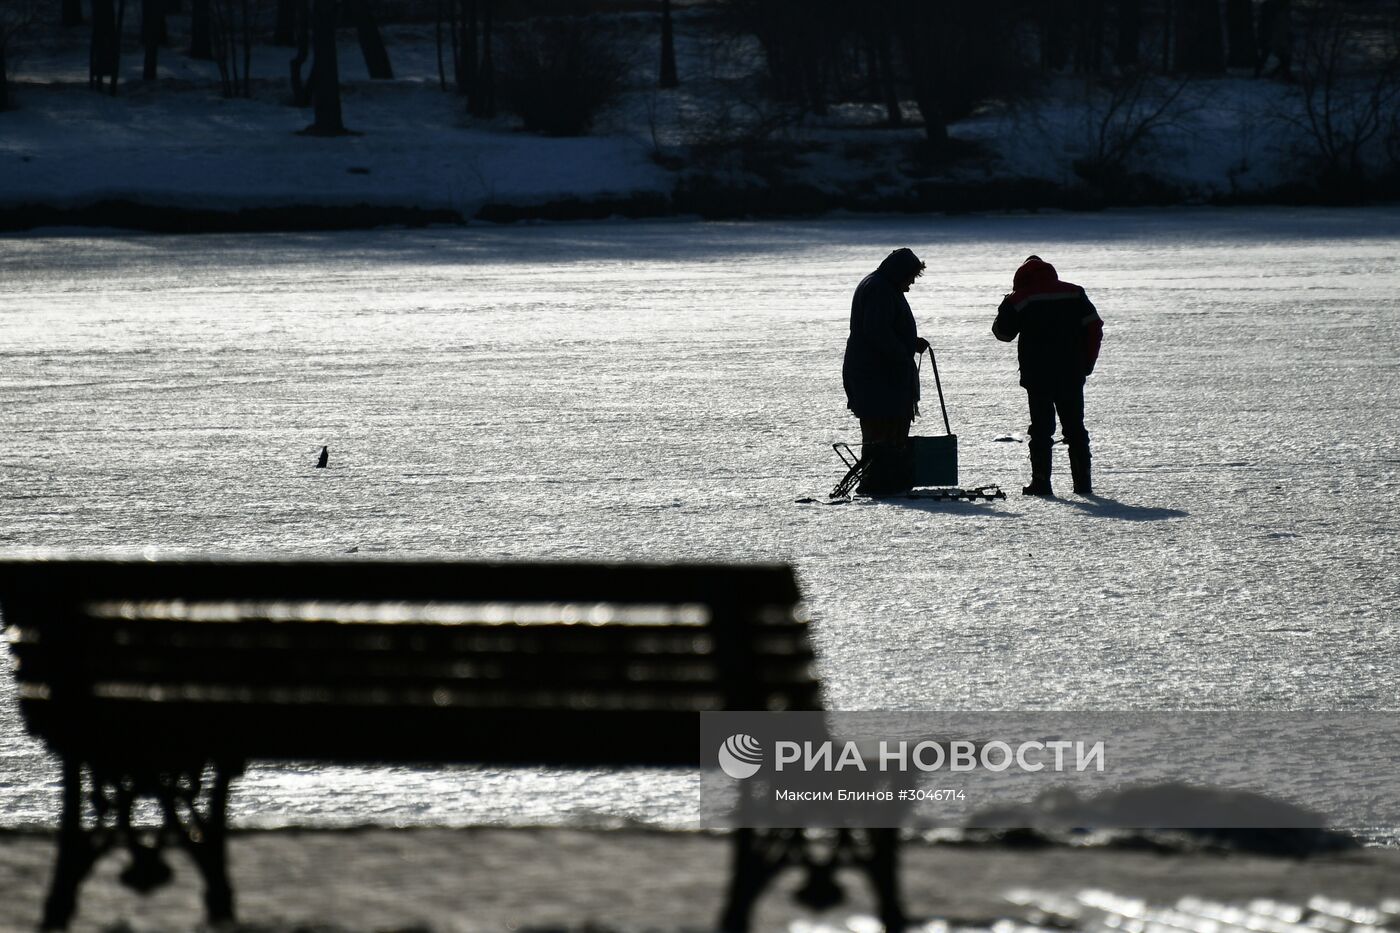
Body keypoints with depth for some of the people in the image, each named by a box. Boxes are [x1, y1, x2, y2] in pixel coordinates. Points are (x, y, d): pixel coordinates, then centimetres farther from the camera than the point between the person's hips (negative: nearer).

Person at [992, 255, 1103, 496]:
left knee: (1041, 428, 1)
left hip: (1037, 375, -3)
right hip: (1072, 374, 3)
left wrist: (1007, 308, 22)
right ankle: (1083, 481, 9)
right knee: (1075, 426, 10)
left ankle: (1041, 481, -5)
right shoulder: (1074, 294, 5)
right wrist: (1086, 363, 8)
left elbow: (1003, 332, 5)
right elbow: (1094, 327, 3)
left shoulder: (1019, 300, -4)